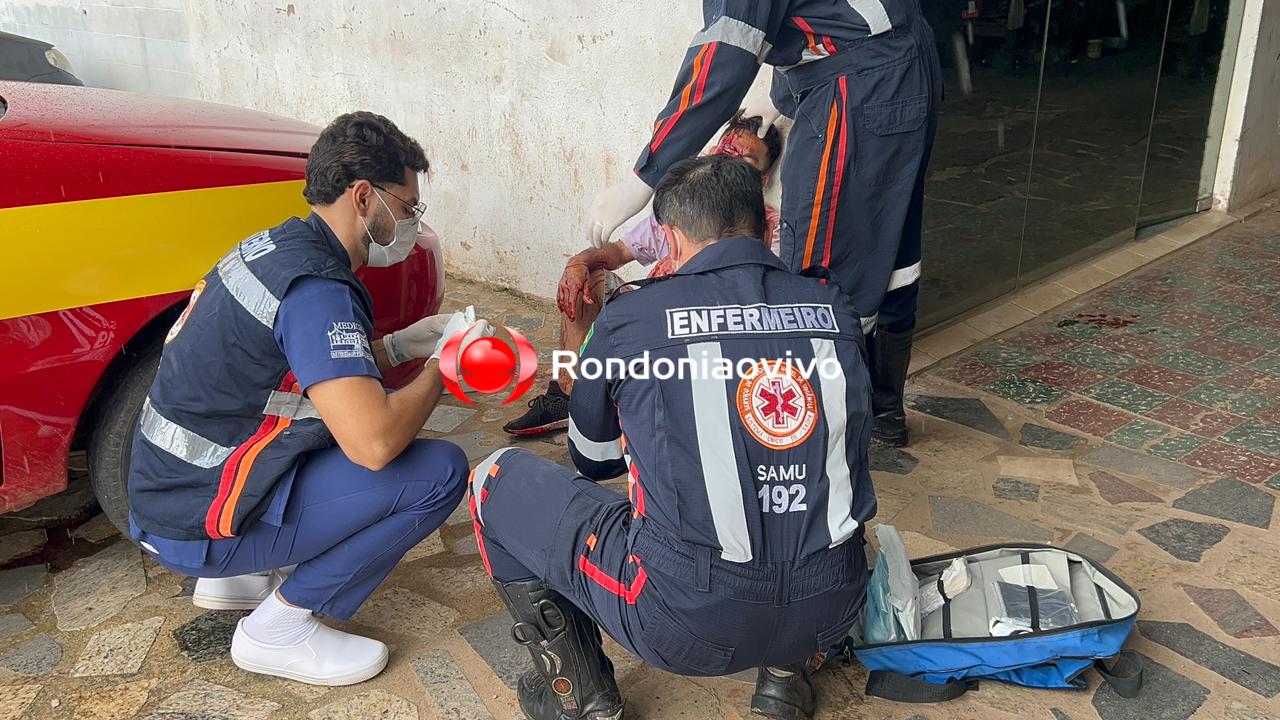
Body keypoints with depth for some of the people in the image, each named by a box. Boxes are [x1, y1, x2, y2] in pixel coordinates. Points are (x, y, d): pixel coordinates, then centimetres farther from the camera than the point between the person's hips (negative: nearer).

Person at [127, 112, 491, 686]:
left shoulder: (277, 245, 6)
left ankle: (235, 576, 20)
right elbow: (374, 443, -32)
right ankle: (280, 627, -3)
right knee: (440, 472, -15)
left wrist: (401, 345, 7)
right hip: (199, 524, -10)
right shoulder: (316, 288, -23)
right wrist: (441, 365, -14)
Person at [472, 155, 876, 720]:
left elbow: (593, 461, 11)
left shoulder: (631, 318, -7)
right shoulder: (837, 313, 2)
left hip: (689, 622, -4)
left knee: (498, 479, 13)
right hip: (832, 609, 5)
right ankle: (785, 670, 23)